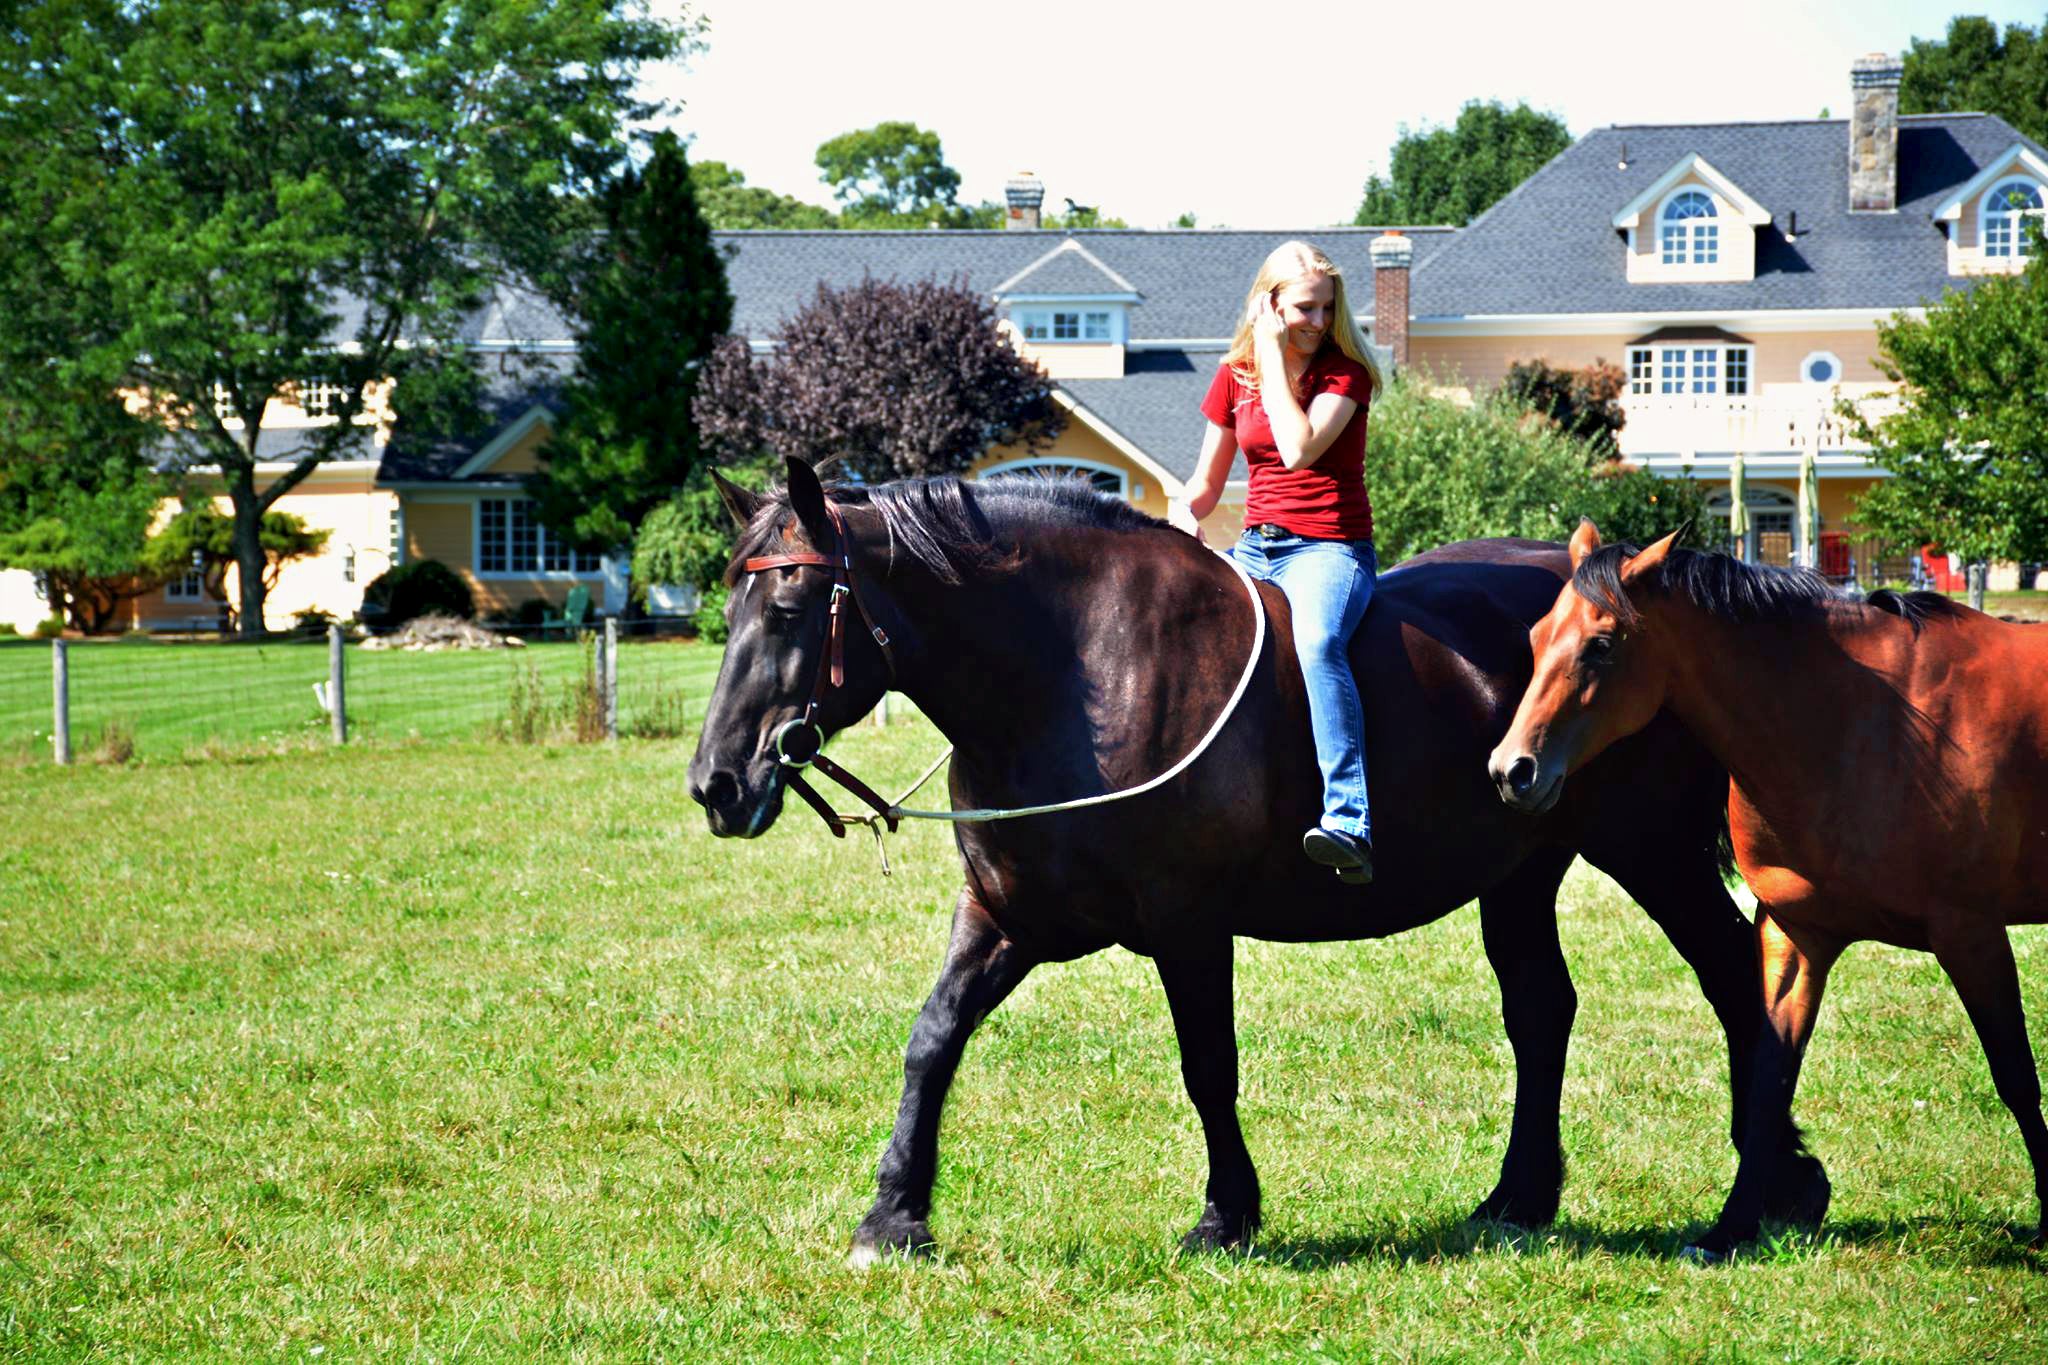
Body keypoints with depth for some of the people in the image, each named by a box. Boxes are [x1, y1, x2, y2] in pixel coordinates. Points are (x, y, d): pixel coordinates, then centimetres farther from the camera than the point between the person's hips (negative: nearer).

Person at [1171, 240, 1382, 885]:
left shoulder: (1346, 370, -3)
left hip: (1330, 548, -6)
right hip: (1254, 548, 6)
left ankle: (1348, 824, -45)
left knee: (1317, 642, -36)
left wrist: (1275, 359, -14)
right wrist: (1183, 516, -6)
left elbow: (1299, 450, -21)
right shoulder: (1234, 376, 9)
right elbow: (1206, 483, 17)